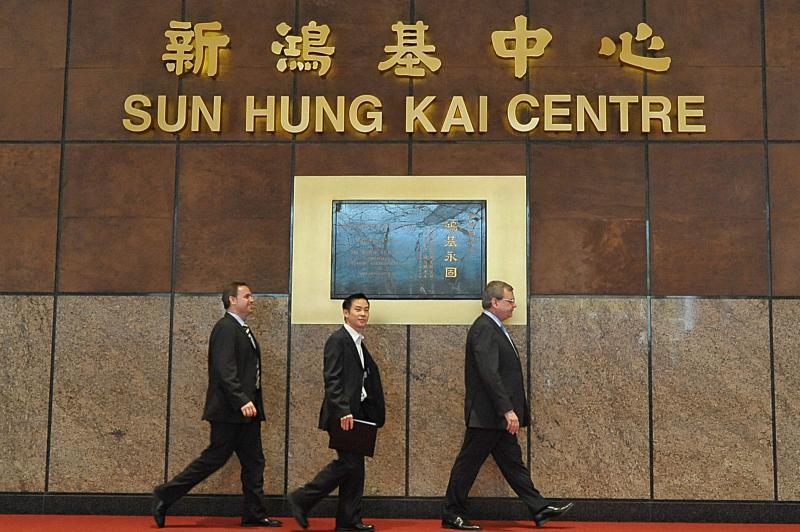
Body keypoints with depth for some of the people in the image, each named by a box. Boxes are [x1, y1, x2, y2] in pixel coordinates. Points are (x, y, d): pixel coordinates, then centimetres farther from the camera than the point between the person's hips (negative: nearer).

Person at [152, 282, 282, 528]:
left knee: (253, 462, 9)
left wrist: (251, 402, 16)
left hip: (246, 408, 10)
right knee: (214, 458, -4)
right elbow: (225, 370, -22)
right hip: (229, 410, -10)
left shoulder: (242, 330, 19)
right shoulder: (225, 328, -12)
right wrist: (242, 401, -27)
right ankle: (165, 496, 7)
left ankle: (254, 514, 14)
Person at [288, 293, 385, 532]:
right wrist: (343, 411, -26)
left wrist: (375, 413, 12)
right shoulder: (338, 340, -10)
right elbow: (332, 380, -19)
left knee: (353, 465, 9)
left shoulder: (359, 343, 18)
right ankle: (301, 500, 1)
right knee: (349, 463, -10)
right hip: (343, 414, -9)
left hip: (355, 413, 9)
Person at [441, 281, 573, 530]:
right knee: (468, 464, 1)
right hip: (487, 414, -10)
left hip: (499, 416, 10)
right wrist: (507, 410, -26)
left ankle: (540, 509, 16)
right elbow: (489, 374, -25)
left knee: (513, 462, 12)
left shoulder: (495, 329, 16)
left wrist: (509, 410, 17)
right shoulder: (483, 329, -17)